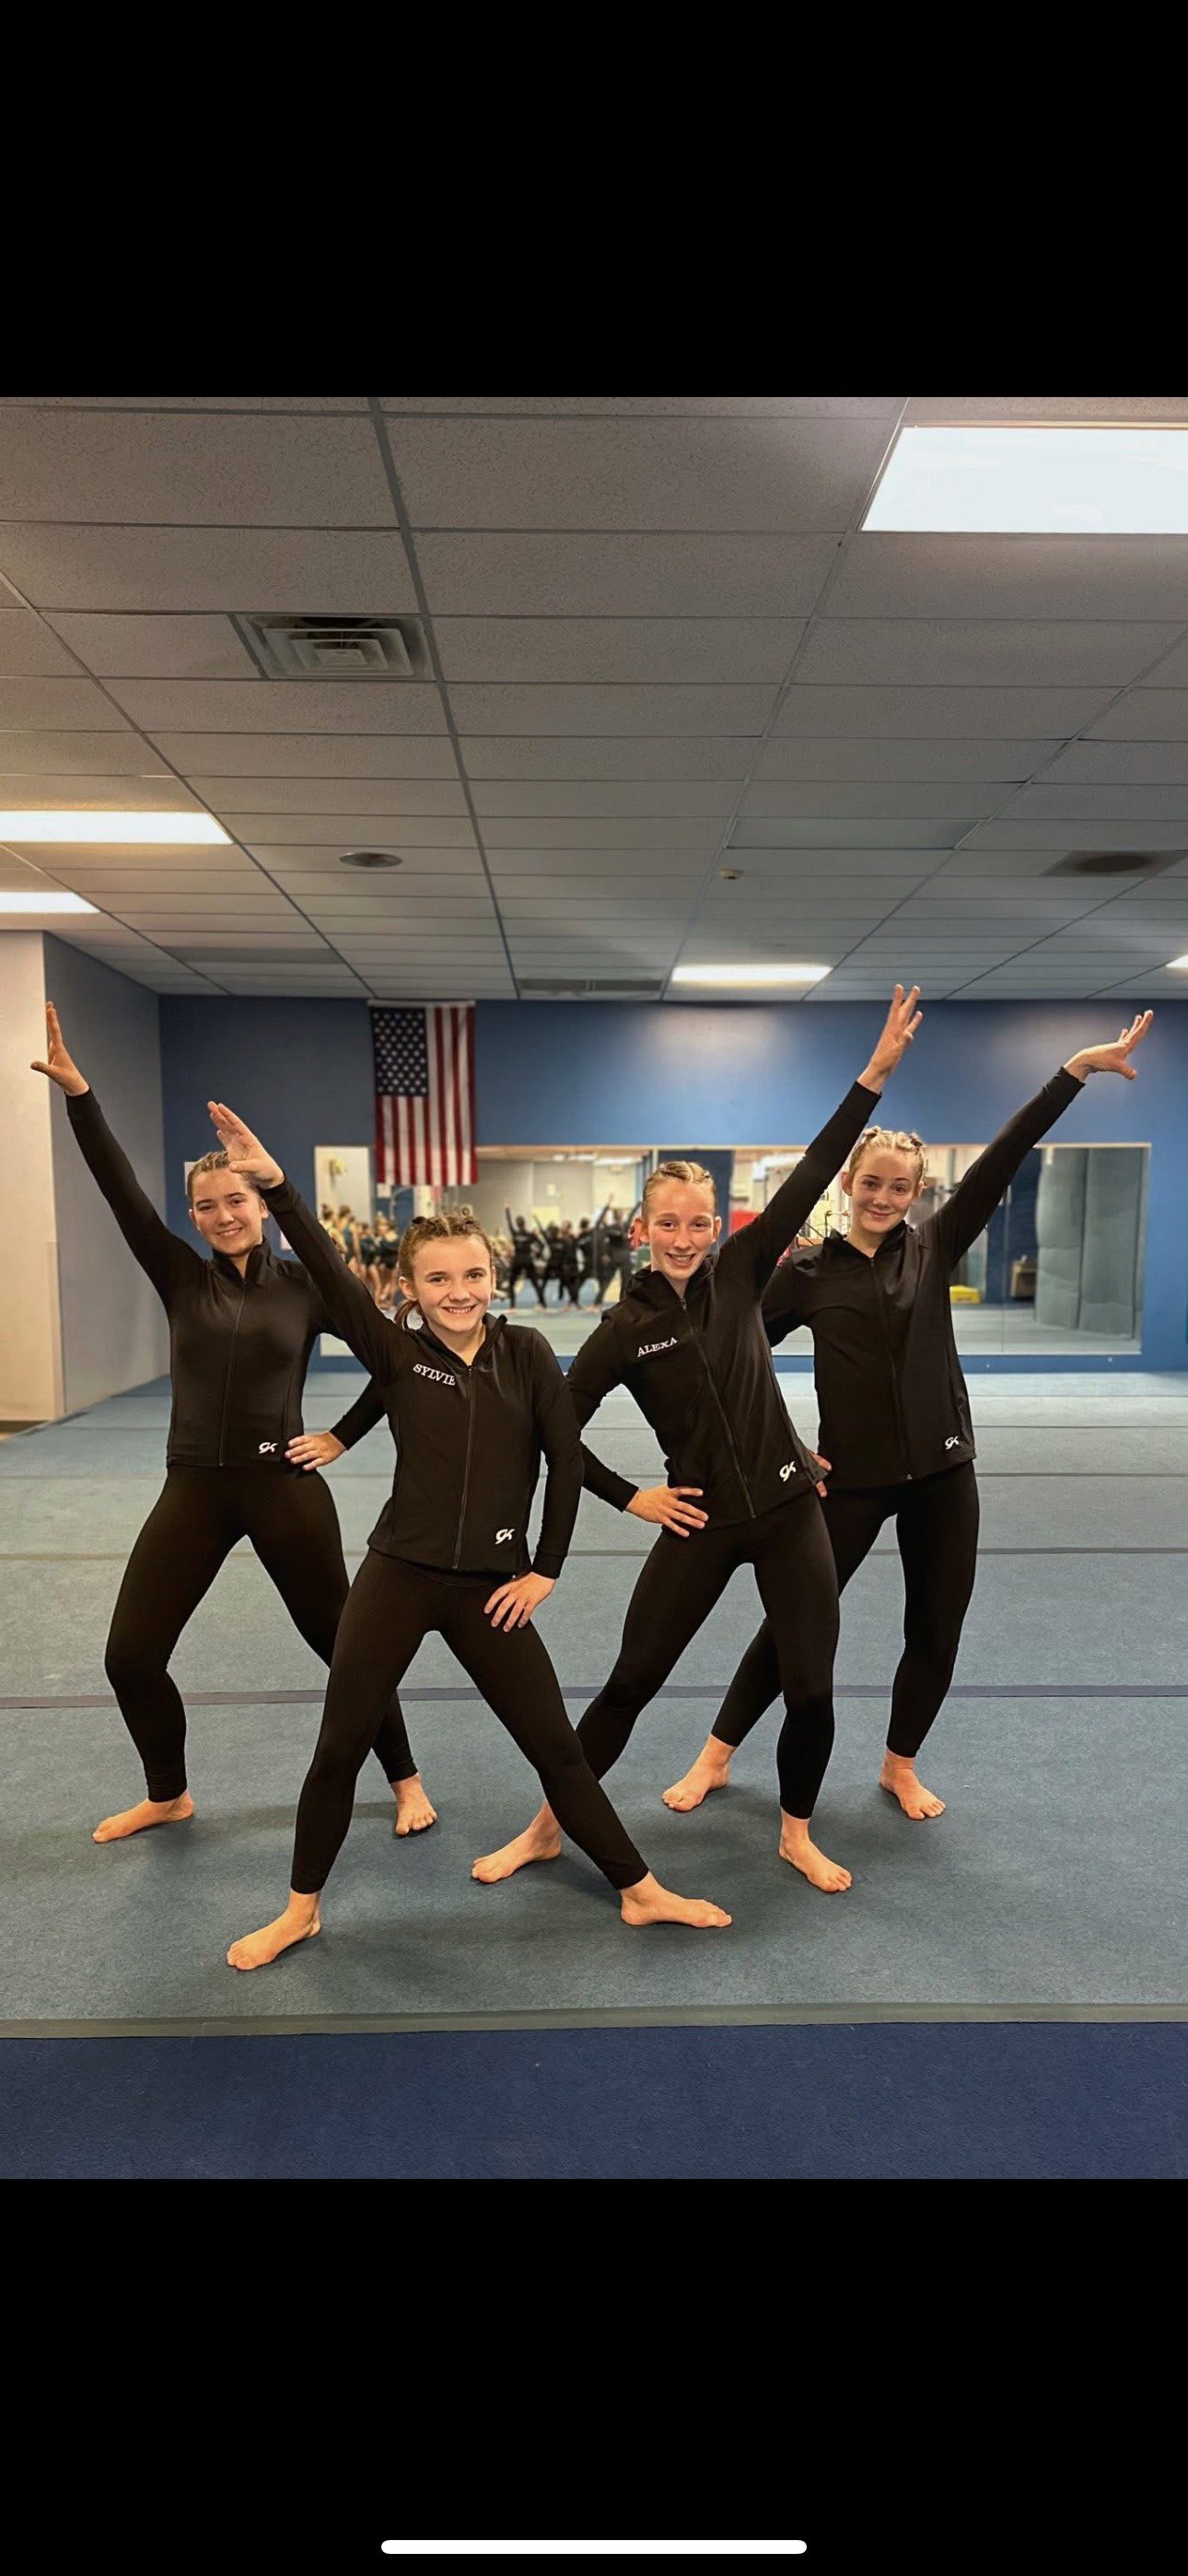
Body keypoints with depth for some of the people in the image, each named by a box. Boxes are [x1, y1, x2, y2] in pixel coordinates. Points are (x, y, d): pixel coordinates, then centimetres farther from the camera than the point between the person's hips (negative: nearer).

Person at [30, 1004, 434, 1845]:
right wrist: (76, 1091, -19)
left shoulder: (305, 1284, -3)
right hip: (194, 1487, 3)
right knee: (130, 1657, 4)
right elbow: (121, 1190, -10)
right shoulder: (181, 1277, 1)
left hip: (283, 1485, -2)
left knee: (341, 1642, 6)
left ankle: (407, 1781, 27)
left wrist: (343, 1436, -3)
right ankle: (168, 1796, 30)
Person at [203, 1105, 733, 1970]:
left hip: (493, 1586, 0)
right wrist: (274, 1184, -33)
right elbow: (330, 1275, -20)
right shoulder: (396, 1353, -6)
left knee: (556, 1746, 9)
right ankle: (302, 1908, 28)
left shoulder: (527, 1353, -4)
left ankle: (640, 1891, 25)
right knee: (340, 1747, 6)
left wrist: (545, 1570, -1)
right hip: (398, 1575, 0)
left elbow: (567, 1459, -1)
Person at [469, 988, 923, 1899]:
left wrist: (877, 1072, -15)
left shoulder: (741, 1273, -3)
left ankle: (797, 1835, 30)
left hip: (788, 1508, 2)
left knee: (811, 1690, 4)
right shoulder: (626, 1329, -7)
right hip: (701, 1520, -1)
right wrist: (630, 1496, -4)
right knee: (630, 1684, 5)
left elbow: (812, 1176, -10)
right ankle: (547, 1829, 22)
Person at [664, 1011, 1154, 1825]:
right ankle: (716, 1756, 23)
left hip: (940, 1469, 2)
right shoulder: (809, 1270, -3)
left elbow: (1004, 1157, -6)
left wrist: (1079, 1068, -11)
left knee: (936, 1630, 11)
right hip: (853, 1475, -2)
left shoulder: (934, 1248, 0)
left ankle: (901, 1765, 34)